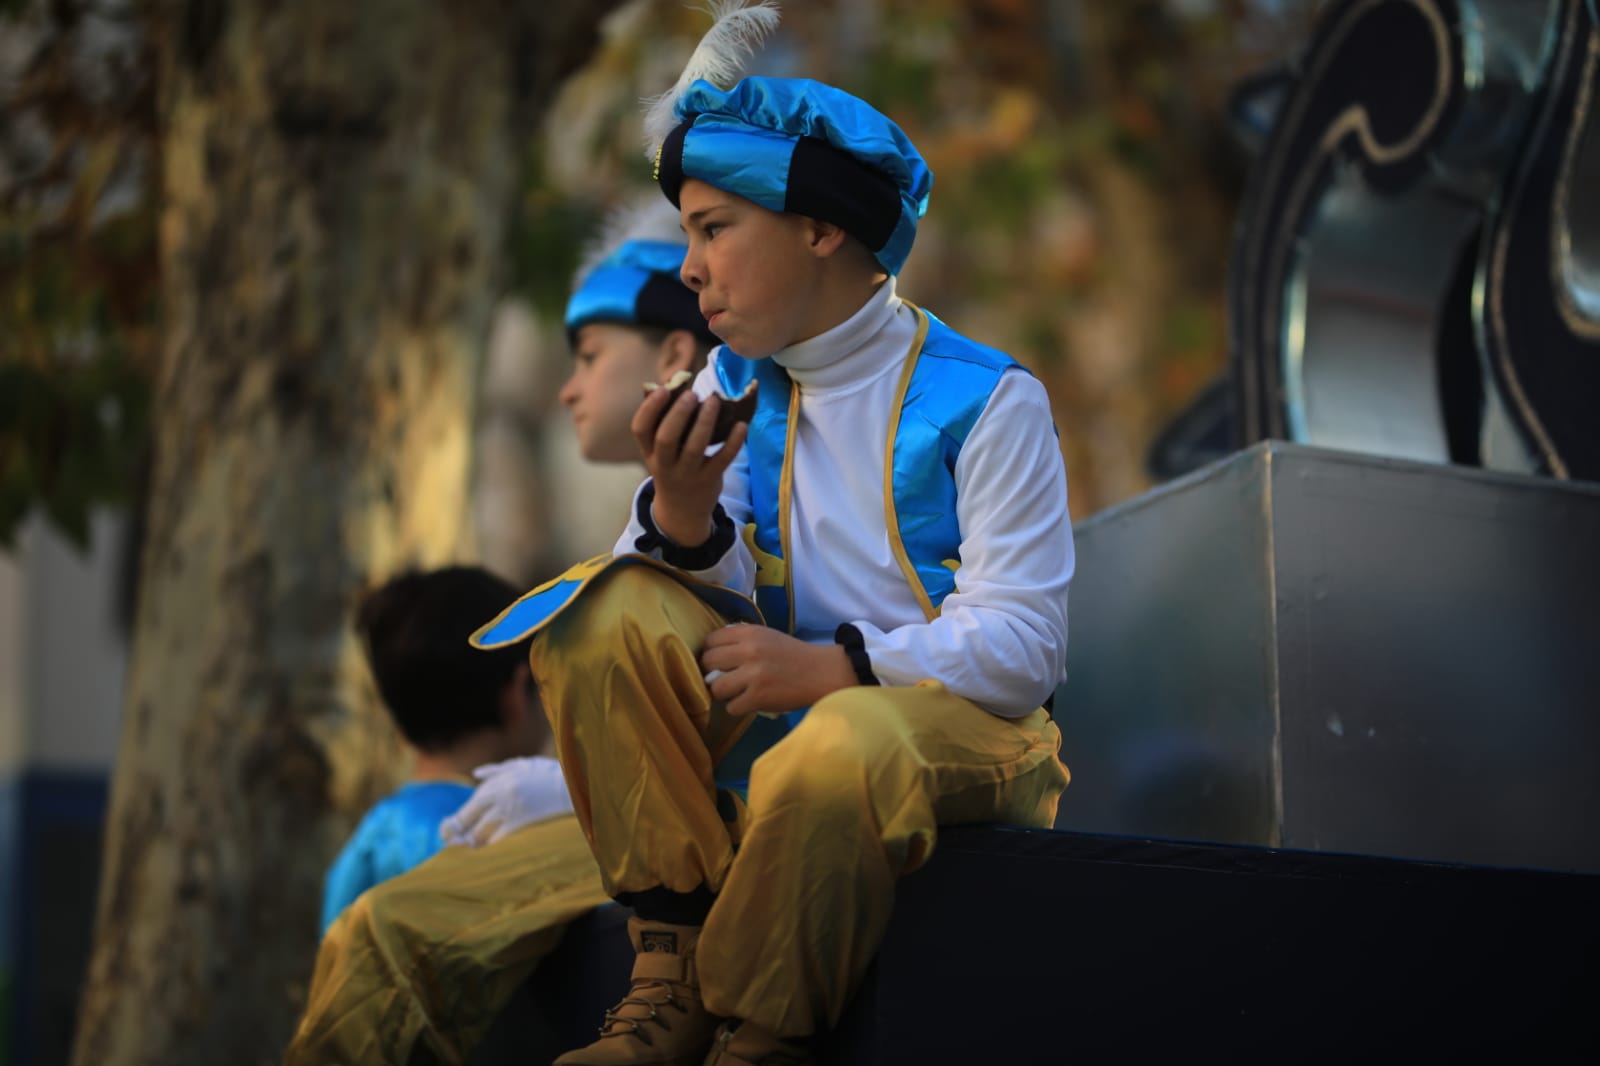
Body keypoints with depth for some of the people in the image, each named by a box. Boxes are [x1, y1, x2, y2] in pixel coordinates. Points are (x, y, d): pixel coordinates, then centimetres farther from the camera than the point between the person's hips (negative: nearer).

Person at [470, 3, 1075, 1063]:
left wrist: (835, 669, -25)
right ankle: (676, 972, -14)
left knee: (836, 750, -39)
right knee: (610, 606, -14)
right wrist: (684, 513, -19)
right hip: (794, 703, 6)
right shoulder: (738, 385, 10)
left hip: (958, 722, -6)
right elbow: (726, 604, 3)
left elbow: (1023, 649, -14)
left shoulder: (987, 399, -9)